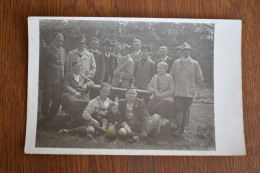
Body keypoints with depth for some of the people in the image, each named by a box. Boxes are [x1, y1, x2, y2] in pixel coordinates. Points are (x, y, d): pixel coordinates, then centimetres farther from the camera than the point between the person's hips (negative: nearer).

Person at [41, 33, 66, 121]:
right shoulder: (47, 49, -3)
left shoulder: (63, 50, 16)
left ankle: (51, 117, 22)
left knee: (57, 100, 7)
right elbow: (43, 64, -2)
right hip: (49, 80, -5)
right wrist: (44, 76, -3)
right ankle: (46, 118, 16)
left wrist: (63, 76, 12)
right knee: (47, 100, 2)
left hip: (60, 80, 5)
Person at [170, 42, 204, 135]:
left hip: (189, 91, 0)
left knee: (186, 109, 4)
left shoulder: (195, 63, 6)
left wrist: (194, 87, 7)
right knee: (179, 109, -5)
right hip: (178, 91, 0)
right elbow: (172, 76, 14)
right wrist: (175, 85, 9)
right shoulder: (176, 62, 8)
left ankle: (184, 127, 15)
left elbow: (199, 78, 10)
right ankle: (179, 127, 0)